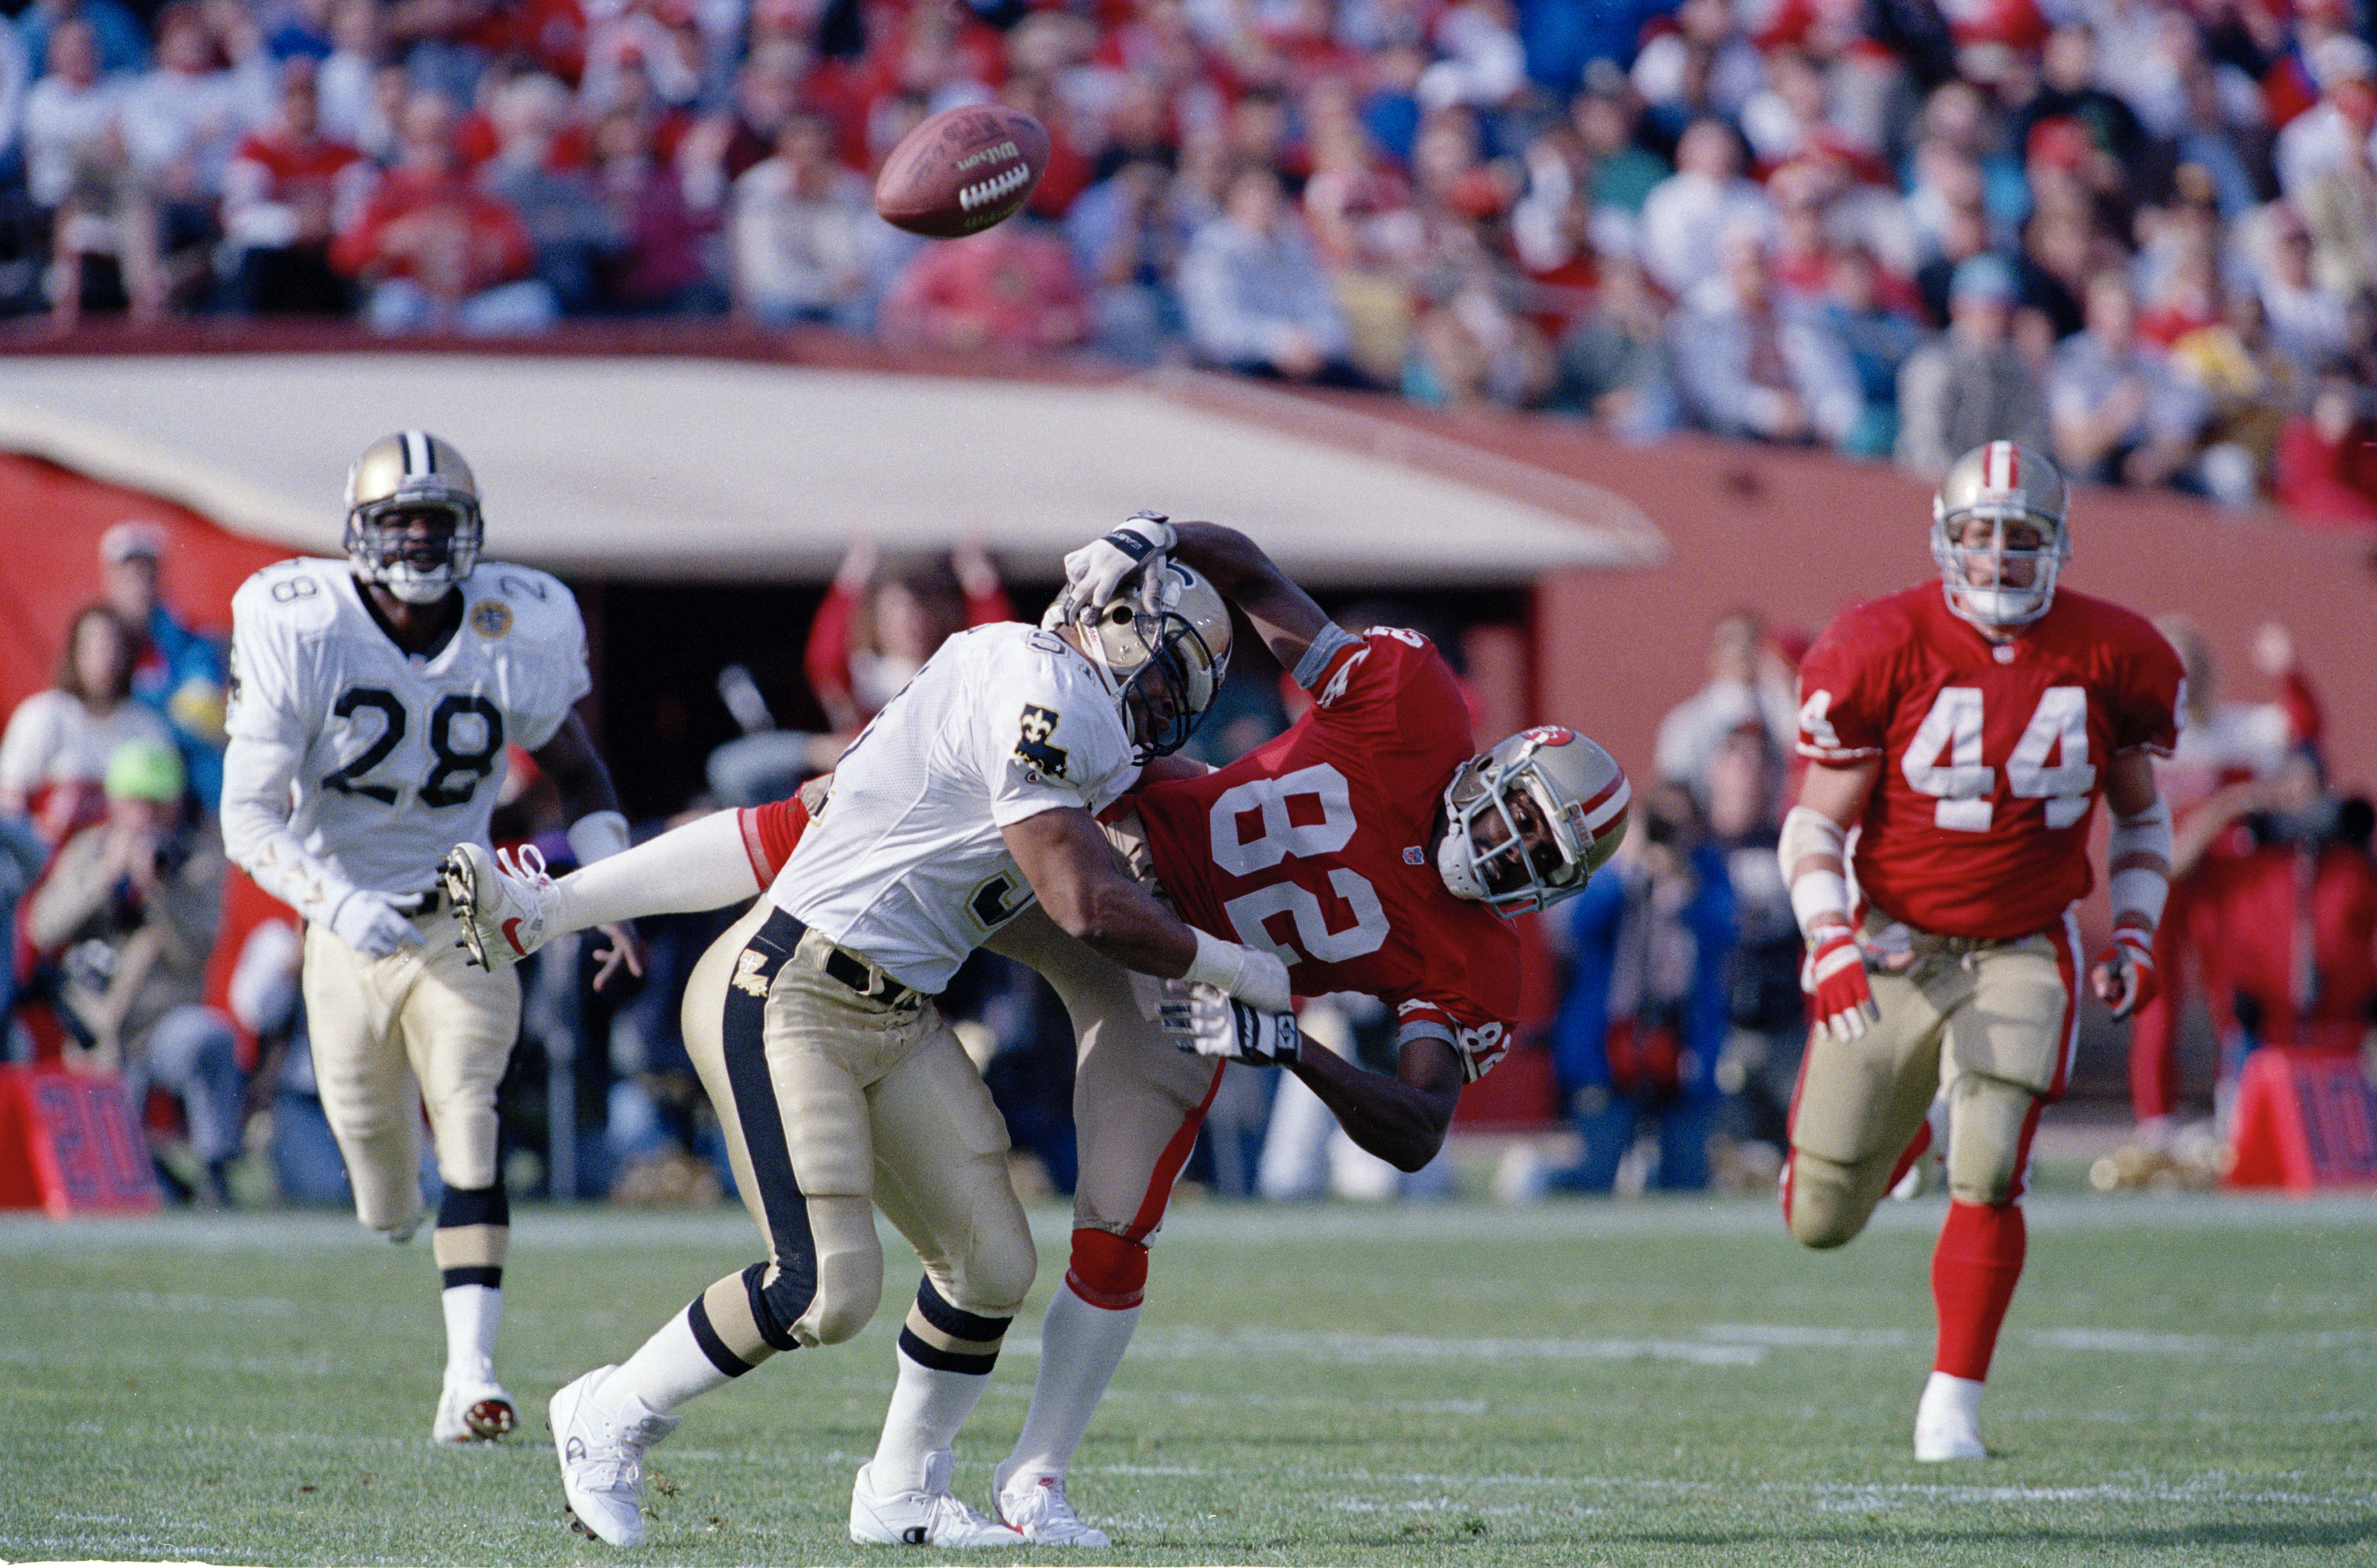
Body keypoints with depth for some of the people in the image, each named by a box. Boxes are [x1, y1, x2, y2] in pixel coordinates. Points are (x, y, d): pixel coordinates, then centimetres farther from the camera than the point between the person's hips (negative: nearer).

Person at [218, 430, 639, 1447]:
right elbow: (249, 817, -17)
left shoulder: (518, 634, -8)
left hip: (463, 918, 0)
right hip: (348, 924, 0)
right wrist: (337, 904, -33)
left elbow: (575, 767, 11)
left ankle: (470, 1376, -27)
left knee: (467, 1120, -20)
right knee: (384, 1206, 9)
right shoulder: (300, 630, -16)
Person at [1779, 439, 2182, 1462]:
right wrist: (1831, 944, -22)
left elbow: (2140, 815, 12)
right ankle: (1895, 1133, 41)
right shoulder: (1886, 649, -12)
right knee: (1822, 1221, 4)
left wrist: (2134, 938, -2)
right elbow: (1817, 822, -7)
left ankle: (1952, 1405, -6)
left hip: (2022, 955, 0)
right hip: (1892, 947, 0)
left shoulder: (2109, 658, -4)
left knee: (1988, 1177, -20)